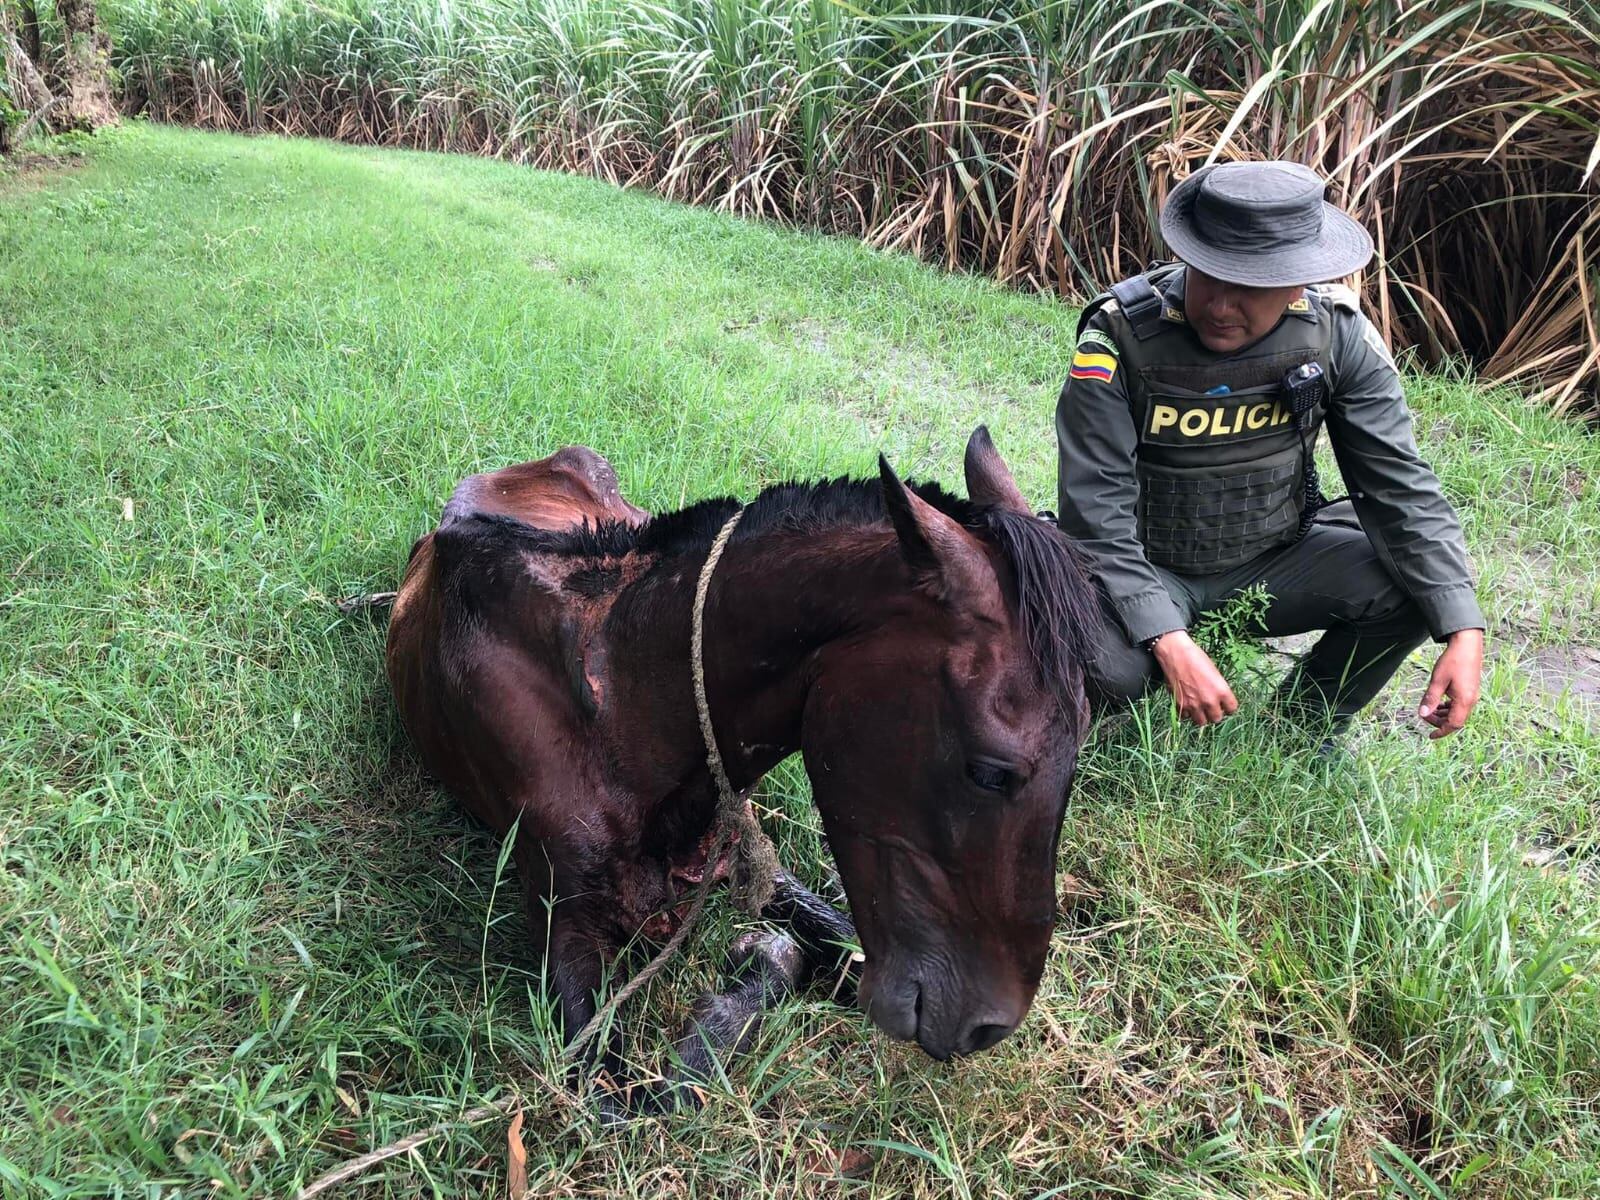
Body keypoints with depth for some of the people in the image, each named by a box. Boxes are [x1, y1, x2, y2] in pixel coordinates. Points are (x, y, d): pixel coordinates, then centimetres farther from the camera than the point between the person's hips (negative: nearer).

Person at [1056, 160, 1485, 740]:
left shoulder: (1335, 329, -13)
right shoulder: (1119, 338, -23)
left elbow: (1400, 485, -11)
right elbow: (1098, 514, -25)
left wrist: (1464, 630, -21)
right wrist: (1170, 643, -36)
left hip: (1276, 560, 4)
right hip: (1149, 570, -4)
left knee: (1419, 583, -18)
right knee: (1107, 667, -34)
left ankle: (1304, 726, 9)